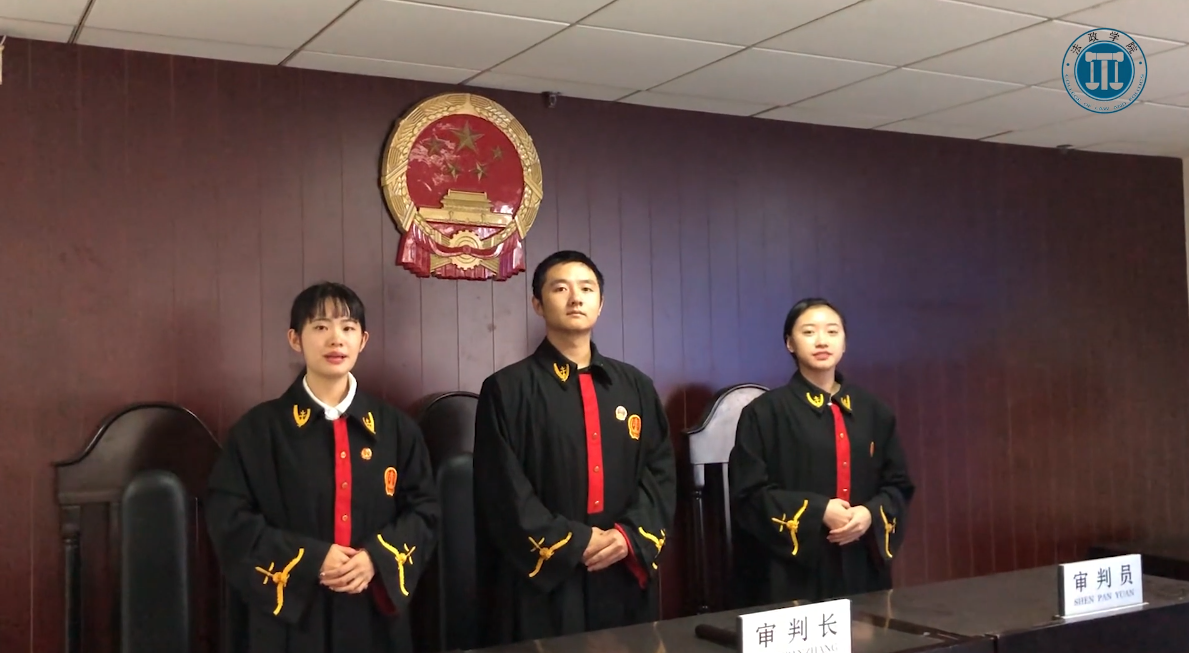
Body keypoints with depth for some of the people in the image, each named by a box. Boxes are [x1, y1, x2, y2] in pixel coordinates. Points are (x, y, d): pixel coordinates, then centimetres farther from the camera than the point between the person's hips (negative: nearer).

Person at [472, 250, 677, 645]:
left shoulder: (635, 386, 11)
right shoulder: (507, 390, -2)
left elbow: (661, 472, 7)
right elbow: (503, 492, -8)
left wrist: (630, 535, -9)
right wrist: (574, 544, -13)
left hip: (625, 578, 4)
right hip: (542, 581, -3)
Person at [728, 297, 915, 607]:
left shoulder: (872, 411, 9)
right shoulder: (765, 412, -4)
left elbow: (899, 484, 11)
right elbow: (749, 493, -8)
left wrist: (871, 515, -9)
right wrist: (817, 512, -17)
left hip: (862, 567, 4)